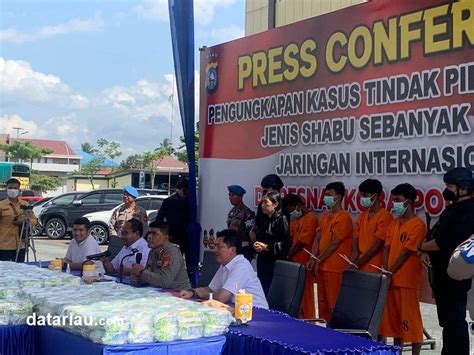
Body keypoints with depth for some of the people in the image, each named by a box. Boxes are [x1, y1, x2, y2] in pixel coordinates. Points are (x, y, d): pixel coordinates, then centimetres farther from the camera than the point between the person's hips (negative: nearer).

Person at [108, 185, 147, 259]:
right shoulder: (118, 211, 17)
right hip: (118, 241, 3)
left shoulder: (141, 211, 6)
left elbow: (144, 229, 1)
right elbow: (111, 226, 12)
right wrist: (115, 237, -1)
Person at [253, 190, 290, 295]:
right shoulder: (264, 221, 15)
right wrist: (257, 246, 4)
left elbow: (284, 244, -15)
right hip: (263, 261, 7)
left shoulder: (281, 220, -9)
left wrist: (266, 247, -15)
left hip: (275, 262, -7)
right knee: (262, 289, 6)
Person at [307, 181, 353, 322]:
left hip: (335, 268, -8)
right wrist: (313, 259, -2)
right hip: (321, 266, 8)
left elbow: (334, 244, -14)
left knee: (334, 303, -5)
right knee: (322, 301, 13)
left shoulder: (343, 217, -11)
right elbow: (317, 238, 11)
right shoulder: (325, 216, 15)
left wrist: (318, 260, -10)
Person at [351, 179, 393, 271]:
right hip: (359, 267, 6)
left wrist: (357, 263, -12)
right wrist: (355, 252, -9)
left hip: (374, 268, -6)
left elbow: (377, 246, -13)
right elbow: (355, 238, 12)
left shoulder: (384, 216, -10)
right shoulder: (363, 216, 13)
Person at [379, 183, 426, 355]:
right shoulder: (393, 223, 13)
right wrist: (385, 273, -3)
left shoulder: (417, 224, -10)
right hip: (391, 279, 7)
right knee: (394, 318, 13)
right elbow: (387, 249, 9)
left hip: (408, 280, -7)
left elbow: (406, 252, -14)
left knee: (410, 319, -1)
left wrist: (390, 273, -12)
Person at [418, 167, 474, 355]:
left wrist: (422, 247, -7)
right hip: (443, 273, 10)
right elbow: (437, 235, 19)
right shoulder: (454, 208, 15)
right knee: (448, 318, 17)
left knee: (454, 319, -6)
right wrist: (426, 251, 1)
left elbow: (444, 242, -23)